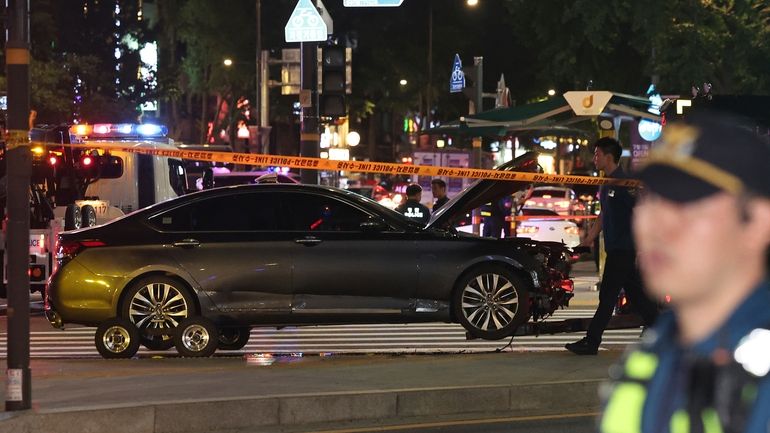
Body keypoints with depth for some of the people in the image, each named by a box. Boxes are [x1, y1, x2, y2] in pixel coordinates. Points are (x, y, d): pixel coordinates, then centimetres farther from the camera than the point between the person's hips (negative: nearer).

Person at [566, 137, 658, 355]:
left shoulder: (625, 182, -14)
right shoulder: (607, 185, 15)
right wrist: (589, 239, 21)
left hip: (623, 249, -10)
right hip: (616, 248, 10)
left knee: (608, 296, -7)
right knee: (637, 295, 12)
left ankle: (591, 343, -5)